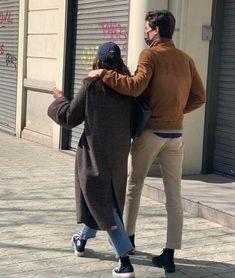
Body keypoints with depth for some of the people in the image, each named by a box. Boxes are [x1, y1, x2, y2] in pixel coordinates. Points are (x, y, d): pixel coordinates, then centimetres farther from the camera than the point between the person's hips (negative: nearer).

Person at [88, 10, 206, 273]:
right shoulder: (186, 59, 7)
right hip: (175, 134, 4)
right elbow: (199, 97, 7)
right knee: (174, 194, 5)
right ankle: (169, 254, 4)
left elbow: (135, 86, -25)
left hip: (149, 131, -4)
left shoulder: (150, 55, -10)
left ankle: (127, 238, 29)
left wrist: (104, 73, -18)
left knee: (133, 185, 16)